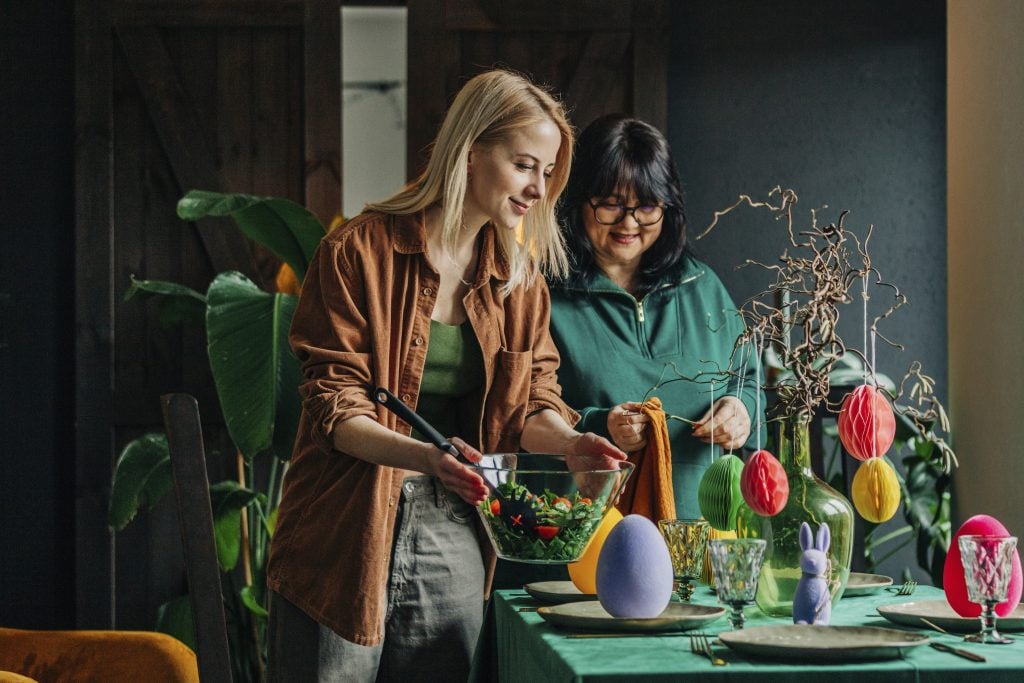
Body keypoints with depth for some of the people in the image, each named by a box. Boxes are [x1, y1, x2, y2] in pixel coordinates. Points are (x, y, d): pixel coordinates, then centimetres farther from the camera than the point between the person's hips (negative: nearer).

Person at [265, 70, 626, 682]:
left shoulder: (518, 276, 11)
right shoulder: (360, 252, -7)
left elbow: (532, 400, 10)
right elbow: (335, 408, -11)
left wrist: (568, 441, -14)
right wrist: (424, 456, -29)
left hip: (454, 540, 5)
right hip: (347, 539, -5)